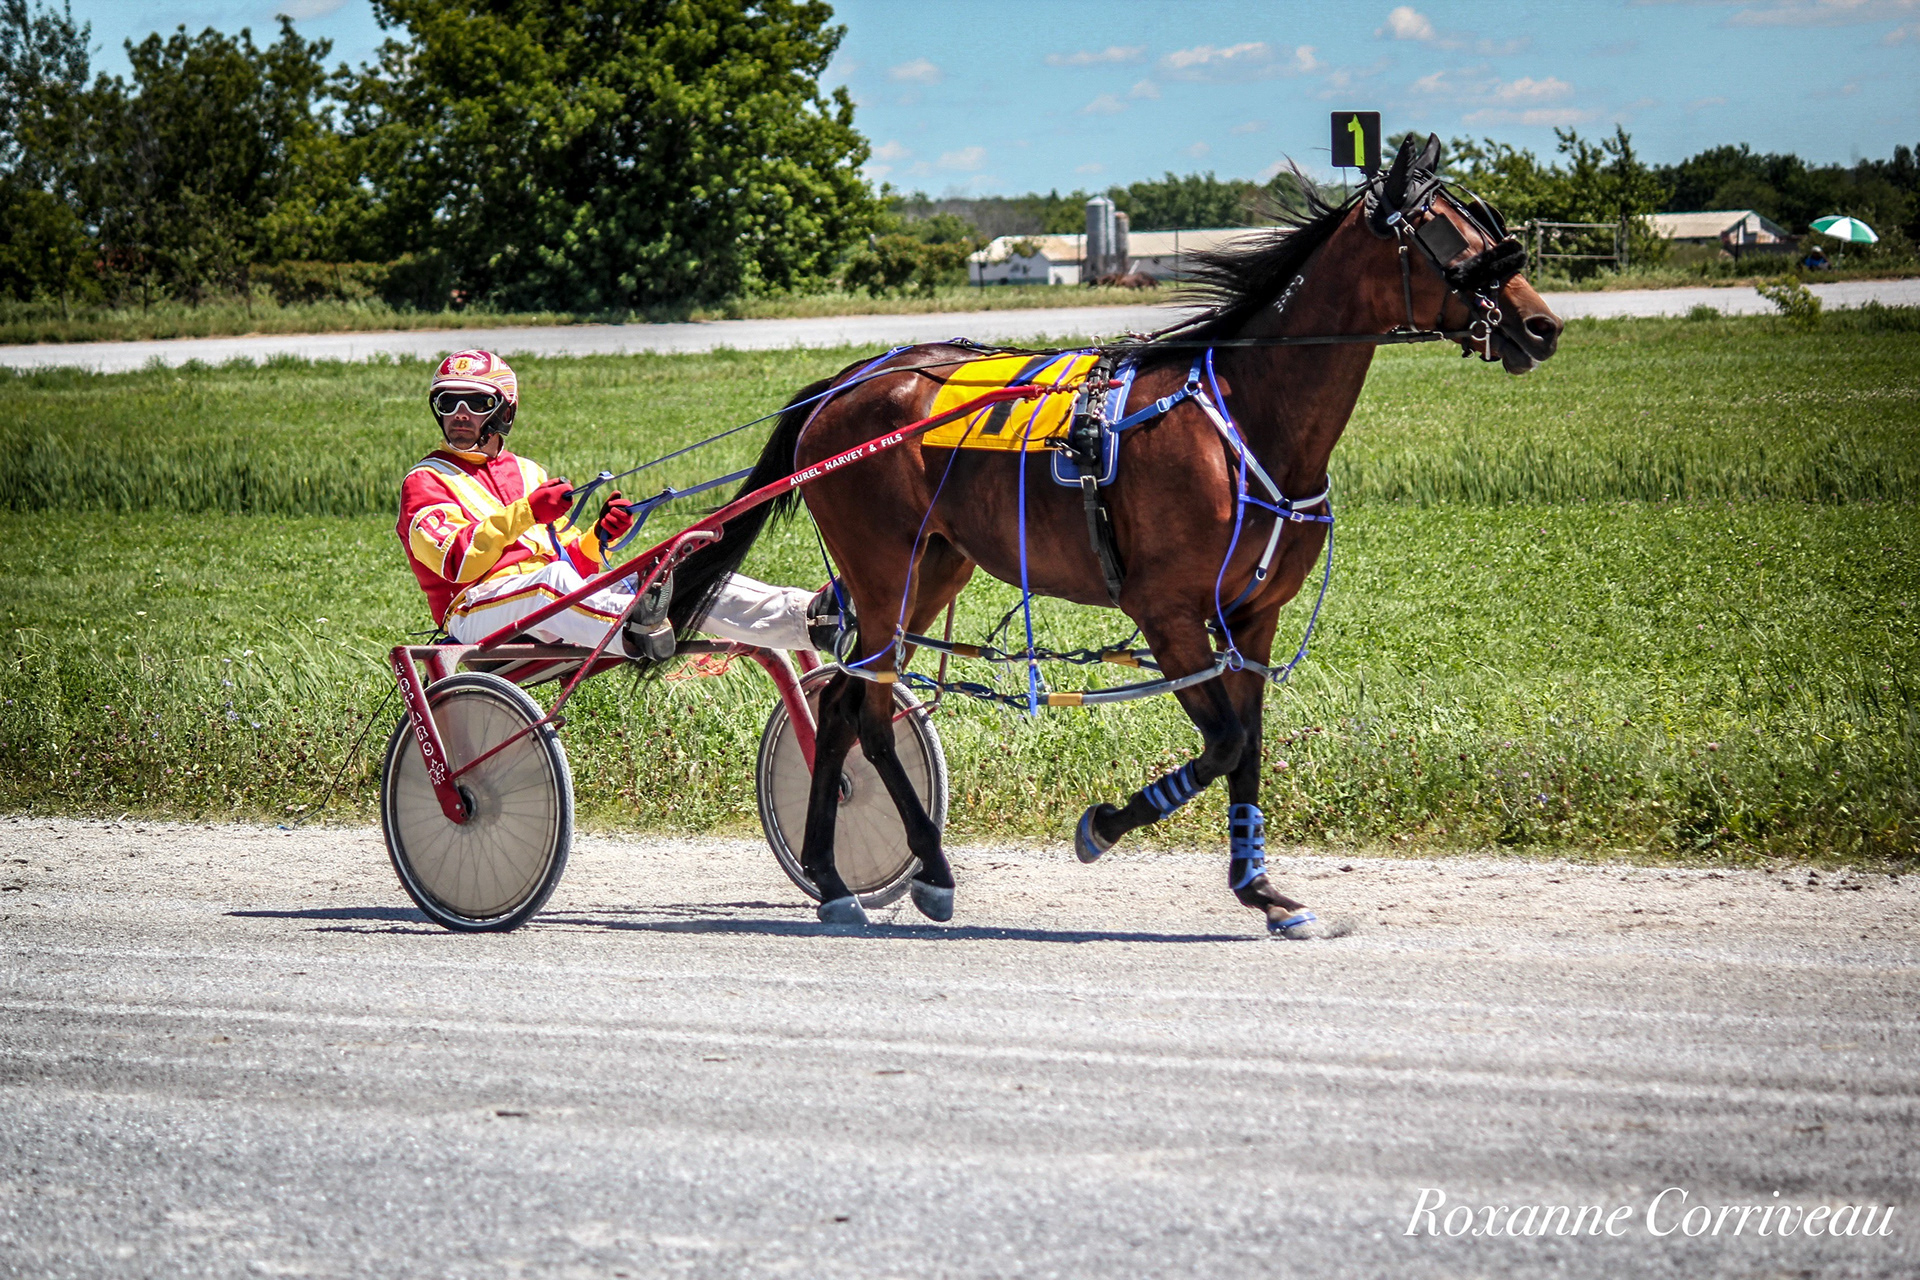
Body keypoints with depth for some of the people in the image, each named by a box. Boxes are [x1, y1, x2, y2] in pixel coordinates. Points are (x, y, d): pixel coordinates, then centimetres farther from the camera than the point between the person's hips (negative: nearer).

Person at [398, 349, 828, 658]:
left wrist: (600, 537, 0)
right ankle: (636, 632, -71)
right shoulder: (425, 482, 10)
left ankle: (807, 617, -32)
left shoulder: (526, 473, 28)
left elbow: (576, 563, 21)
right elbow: (458, 563, -10)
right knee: (553, 578, -39)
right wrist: (525, 514, -20)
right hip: (479, 609, -6)